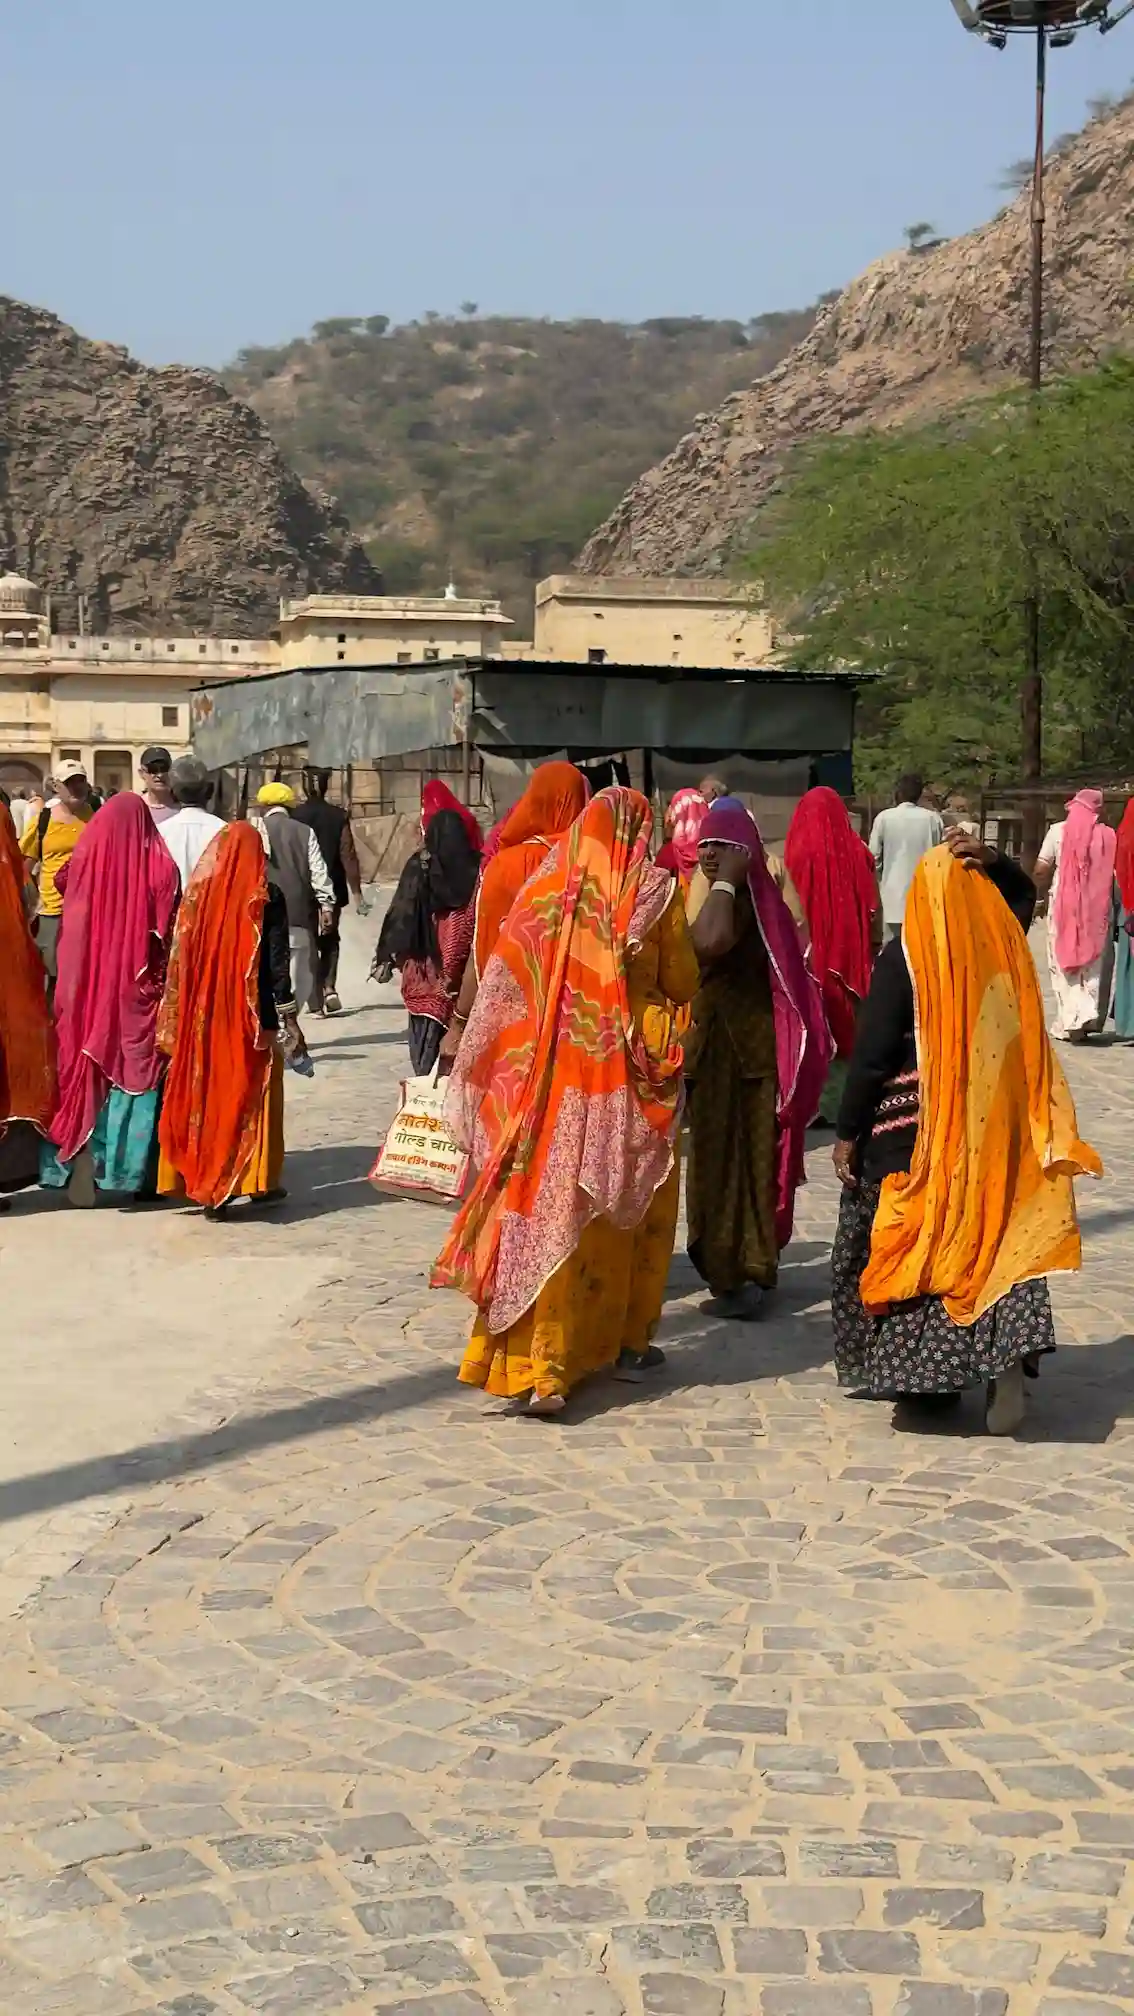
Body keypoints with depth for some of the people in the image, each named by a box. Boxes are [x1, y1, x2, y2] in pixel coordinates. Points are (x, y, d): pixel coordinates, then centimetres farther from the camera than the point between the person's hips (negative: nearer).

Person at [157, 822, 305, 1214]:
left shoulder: (198, 892, 1)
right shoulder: (266, 896, -7)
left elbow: (181, 957, 4)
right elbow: (278, 960, -9)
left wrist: (177, 1016, 11)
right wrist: (288, 1016, -5)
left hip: (202, 1016, 3)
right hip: (253, 1015, -3)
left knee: (202, 1093, 9)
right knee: (251, 1094, 6)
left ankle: (200, 1180, 8)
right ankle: (256, 1181, 10)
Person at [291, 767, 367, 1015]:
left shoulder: (294, 817, -8)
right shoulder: (338, 816, -5)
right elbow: (348, 855, -6)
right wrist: (356, 892, -3)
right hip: (332, 890, 1)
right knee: (330, 939, 19)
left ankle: (318, 999, 2)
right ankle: (329, 988, 3)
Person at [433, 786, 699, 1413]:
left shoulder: (545, 887, -1)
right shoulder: (655, 892, -6)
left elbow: (504, 981, 0)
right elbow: (682, 983, 3)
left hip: (553, 1075, 1)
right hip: (634, 1075, -1)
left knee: (550, 1207, 4)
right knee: (634, 1202, 16)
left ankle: (537, 1365, -1)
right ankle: (629, 1339, 25)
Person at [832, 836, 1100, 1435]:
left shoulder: (904, 957, -11)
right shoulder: (1005, 944, 2)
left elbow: (872, 1053, -12)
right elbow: (1023, 893, 25)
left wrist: (847, 1132, -7)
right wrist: (992, 862, 7)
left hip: (909, 1125, -4)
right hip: (993, 1127, 4)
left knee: (908, 1244, 9)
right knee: (996, 1234, 7)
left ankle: (913, 1368, 17)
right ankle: (1007, 1362, -8)